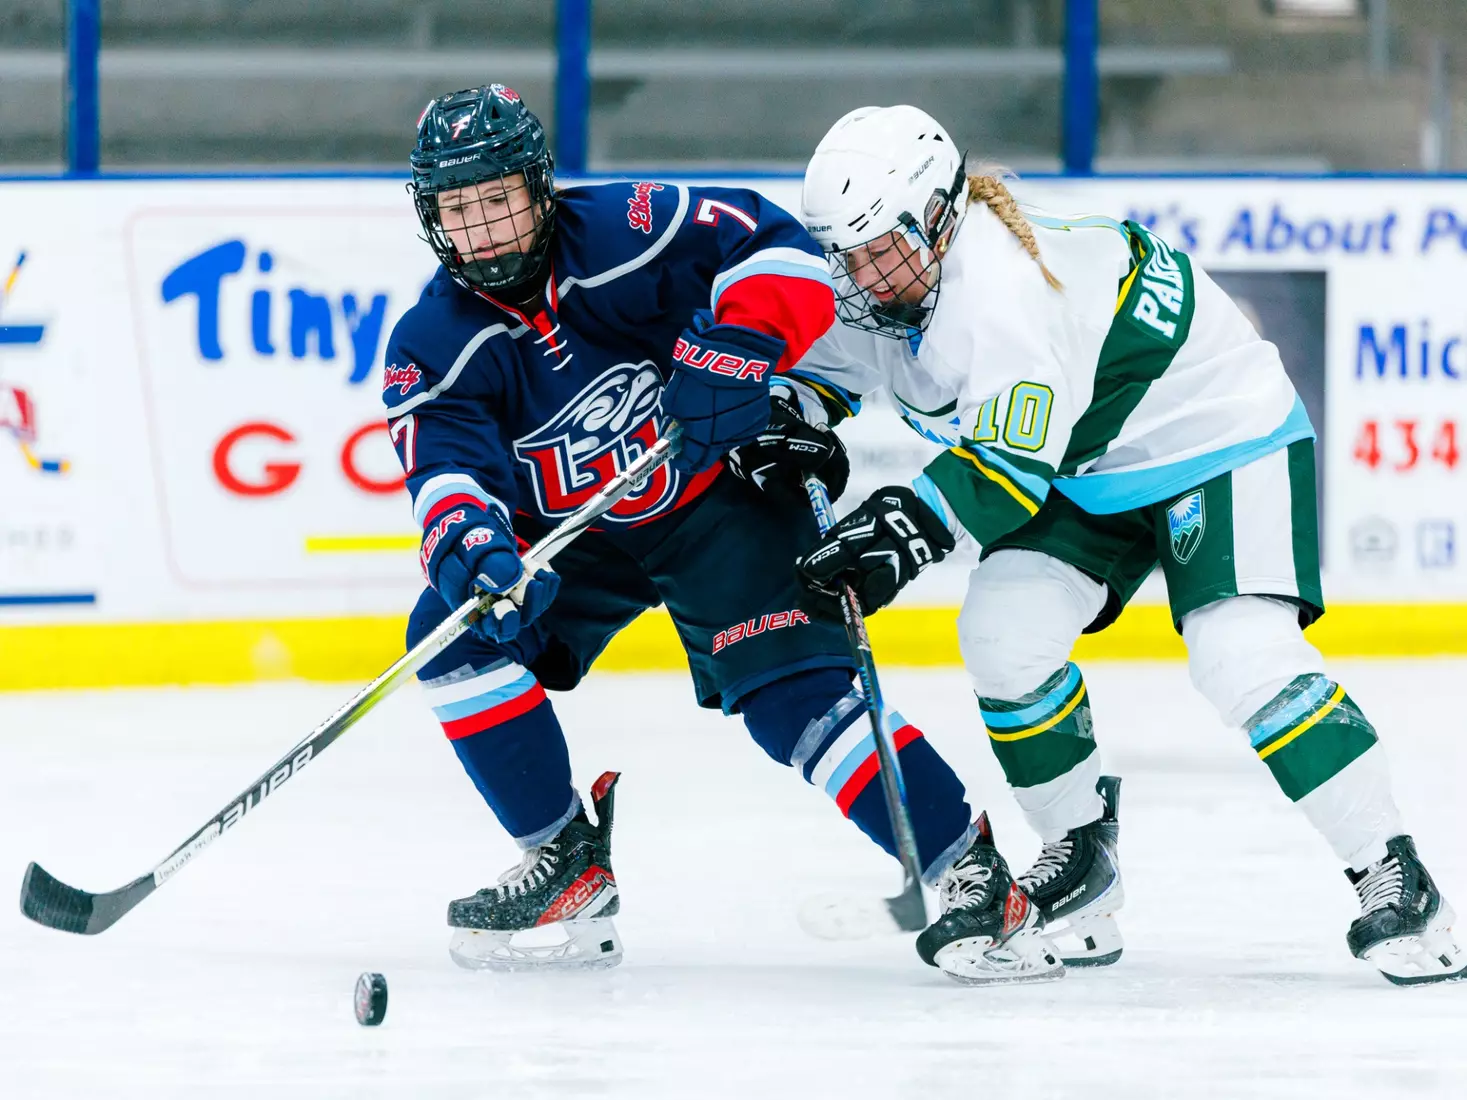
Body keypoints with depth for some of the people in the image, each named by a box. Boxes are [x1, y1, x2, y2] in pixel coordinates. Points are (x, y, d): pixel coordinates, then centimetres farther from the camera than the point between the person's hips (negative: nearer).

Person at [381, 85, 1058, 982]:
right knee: (455, 633, -15)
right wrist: (475, 551, -45)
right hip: (578, 533, 5)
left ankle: (983, 884, -20)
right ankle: (570, 867, -2)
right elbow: (448, 476, -24)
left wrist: (736, 351, -38)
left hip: (718, 495, -5)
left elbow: (781, 252, -22)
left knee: (792, 694, -22)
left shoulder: (621, 235, -21)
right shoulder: (431, 350, -12)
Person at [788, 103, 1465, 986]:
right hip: (1085, 463, 9)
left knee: (1243, 655, -24)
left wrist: (913, 525, -44)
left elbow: (1016, 461, -36)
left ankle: (1394, 879, -18)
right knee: (1004, 632, -9)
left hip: (1218, 432, -9)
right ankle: (1080, 859, 9)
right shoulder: (881, 299, -7)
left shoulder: (1006, 285, -34)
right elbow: (822, 358, 13)